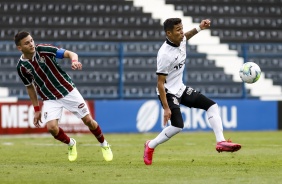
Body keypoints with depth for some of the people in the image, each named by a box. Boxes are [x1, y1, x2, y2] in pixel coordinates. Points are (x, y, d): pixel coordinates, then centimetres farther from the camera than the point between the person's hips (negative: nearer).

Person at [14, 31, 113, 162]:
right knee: (51, 127, -19)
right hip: (50, 99, 1)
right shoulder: (21, 67, -7)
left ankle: (104, 145, 27)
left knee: (88, 120, 0)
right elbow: (30, 87, 9)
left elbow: (70, 53, -18)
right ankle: (71, 144, 13)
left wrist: (74, 61, -41)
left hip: (68, 91, -1)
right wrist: (37, 109, 9)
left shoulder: (43, 49, -15)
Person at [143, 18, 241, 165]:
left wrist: (199, 28, 12)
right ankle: (150, 146, 2)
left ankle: (220, 142, -2)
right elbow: (160, 84, -25)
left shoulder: (181, 40, -3)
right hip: (168, 92, -9)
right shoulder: (165, 54, -27)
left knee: (212, 105, 2)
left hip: (181, 89, 9)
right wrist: (166, 108, -27)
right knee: (177, 126, -21)